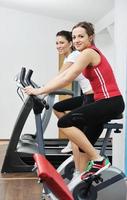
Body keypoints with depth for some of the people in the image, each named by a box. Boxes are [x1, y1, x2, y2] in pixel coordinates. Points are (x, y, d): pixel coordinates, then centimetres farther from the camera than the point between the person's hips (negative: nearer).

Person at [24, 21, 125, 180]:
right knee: (84, 143, 14)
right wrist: (41, 89, 10)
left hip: (111, 102, -10)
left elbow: (67, 79, -20)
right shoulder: (89, 53, 18)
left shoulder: (88, 53, -11)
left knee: (65, 123, -17)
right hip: (106, 101, 10)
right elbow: (62, 75, 16)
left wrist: (40, 91, -16)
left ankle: (98, 160, -12)